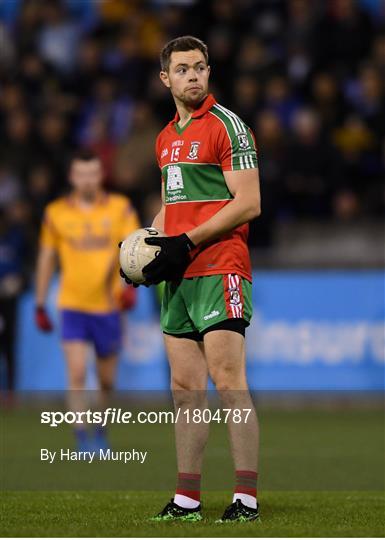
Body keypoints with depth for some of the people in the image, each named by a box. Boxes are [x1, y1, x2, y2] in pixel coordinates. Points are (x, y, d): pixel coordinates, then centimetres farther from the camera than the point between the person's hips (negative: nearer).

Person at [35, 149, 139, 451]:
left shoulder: (120, 208, 0)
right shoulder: (56, 213, 2)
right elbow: (46, 259, 9)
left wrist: (129, 285, -24)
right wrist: (40, 305, 10)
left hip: (108, 305, 1)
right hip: (72, 304, -1)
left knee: (107, 380, 10)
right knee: (77, 372, -15)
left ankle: (101, 429, 34)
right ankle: (82, 440, -12)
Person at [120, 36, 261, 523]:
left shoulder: (226, 125, -6)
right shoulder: (166, 138, 18)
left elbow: (248, 203, -12)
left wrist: (187, 243, -15)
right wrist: (147, 243, 10)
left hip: (220, 269, -8)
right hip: (179, 277, 8)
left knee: (228, 382, -12)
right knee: (185, 388, 7)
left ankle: (247, 496, -12)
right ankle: (187, 498, 9)